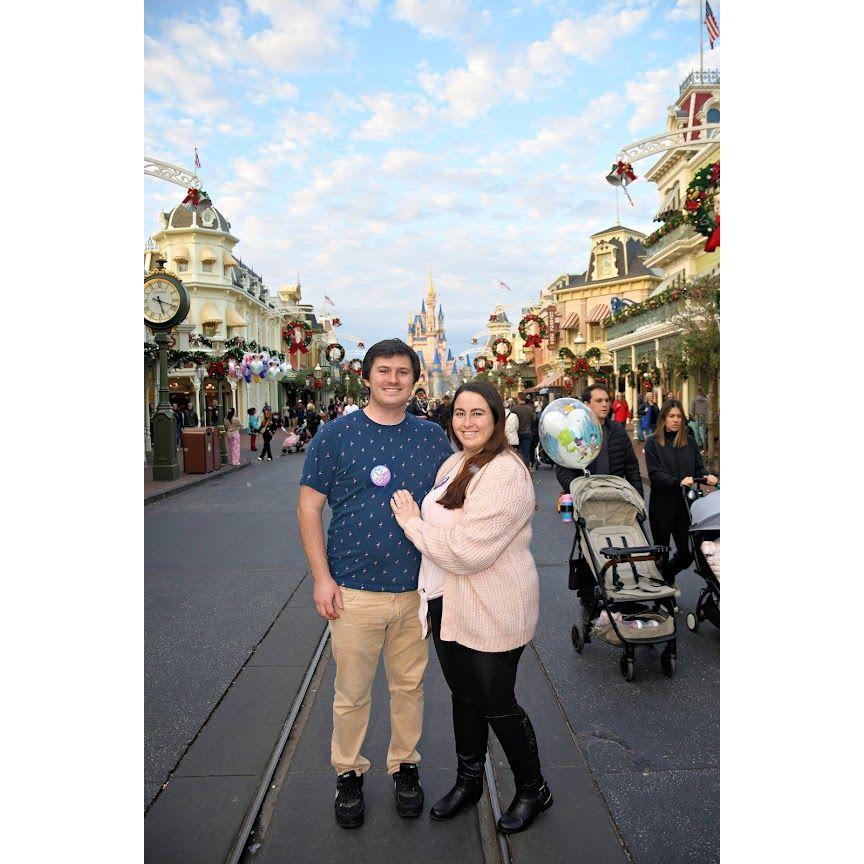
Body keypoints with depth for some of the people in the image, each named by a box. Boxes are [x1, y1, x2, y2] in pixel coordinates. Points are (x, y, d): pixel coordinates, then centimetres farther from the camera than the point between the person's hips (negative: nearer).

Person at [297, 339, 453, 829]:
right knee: (352, 691, 12)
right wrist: (322, 577, -8)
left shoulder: (433, 437, 3)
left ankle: (405, 765, 39)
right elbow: (309, 507, -2)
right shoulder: (335, 436, -5)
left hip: (417, 589, 2)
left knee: (410, 685, 17)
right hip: (354, 589, -2)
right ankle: (349, 772, 35)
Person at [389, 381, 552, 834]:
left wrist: (413, 521, -18)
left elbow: (468, 550, -29)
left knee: (496, 703, 9)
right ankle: (468, 780, 43)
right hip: (449, 604, 8)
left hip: (491, 612, -8)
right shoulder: (455, 463, 8)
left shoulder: (504, 473, -23)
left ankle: (533, 789, 35)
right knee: (464, 696, 22)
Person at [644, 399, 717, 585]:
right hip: (661, 505, -3)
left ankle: (667, 575, 31)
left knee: (688, 551, 3)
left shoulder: (689, 441, 9)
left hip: (685, 503, 3)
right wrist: (678, 482, -25)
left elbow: (699, 467, 7)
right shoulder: (653, 442, -3)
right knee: (661, 550, 7)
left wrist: (707, 476, -15)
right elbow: (654, 474, -11)